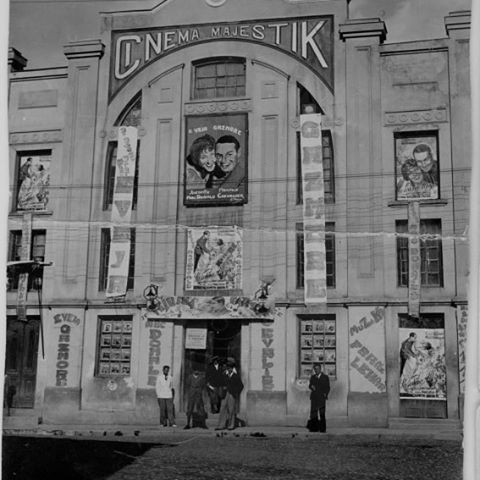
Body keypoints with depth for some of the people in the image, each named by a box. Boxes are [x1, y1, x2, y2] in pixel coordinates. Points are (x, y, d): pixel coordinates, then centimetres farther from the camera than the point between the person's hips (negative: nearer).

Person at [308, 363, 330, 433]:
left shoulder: (325, 377, 8)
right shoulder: (312, 377, 17)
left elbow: (328, 387, 5)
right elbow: (309, 386, 14)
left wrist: (325, 394, -11)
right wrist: (311, 387, -9)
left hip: (321, 398, -2)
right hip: (314, 398, 2)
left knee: (322, 413, -7)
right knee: (313, 413, -6)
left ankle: (322, 428, -5)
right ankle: (313, 428, -4)